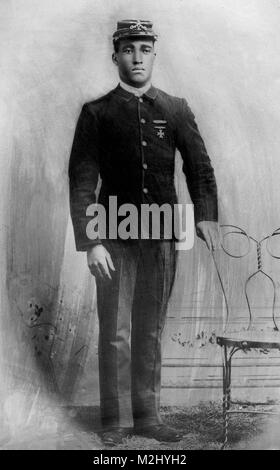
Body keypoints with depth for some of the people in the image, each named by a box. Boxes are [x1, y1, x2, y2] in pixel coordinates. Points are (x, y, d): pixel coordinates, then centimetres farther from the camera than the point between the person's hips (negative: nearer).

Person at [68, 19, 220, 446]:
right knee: (115, 333, 2)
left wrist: (206, 217, -10)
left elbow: (199, 166, 7)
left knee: (151, 330, 10)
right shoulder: (96, 113, 2)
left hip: (164, 236, 2)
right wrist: (90, 243, -12)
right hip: (116, 238, -2)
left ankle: (147, 415, 23)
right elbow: (81, 181, -4)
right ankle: (116, 421, 17)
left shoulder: (176, 110, 9)